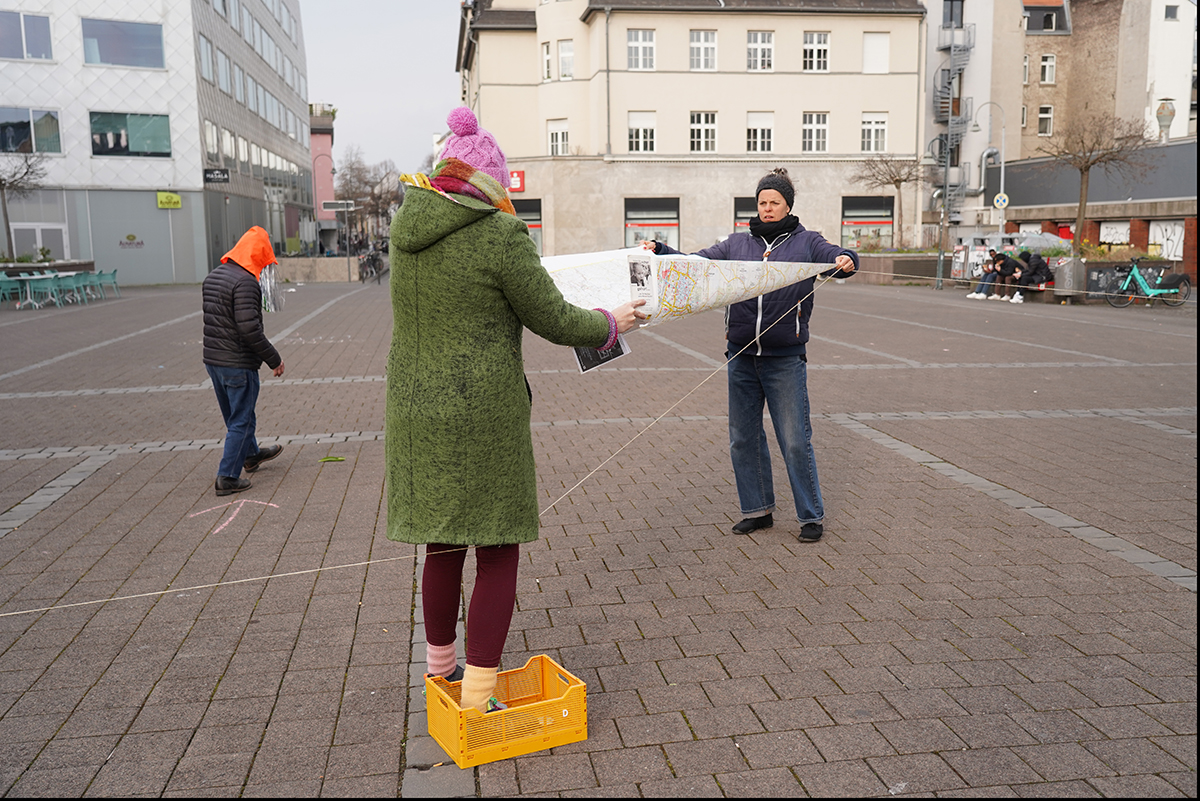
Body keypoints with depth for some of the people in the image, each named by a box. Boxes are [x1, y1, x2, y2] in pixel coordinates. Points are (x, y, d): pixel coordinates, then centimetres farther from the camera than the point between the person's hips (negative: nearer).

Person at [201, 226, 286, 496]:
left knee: (234, 414, 24)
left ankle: (251, 454, 45)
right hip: (238, 364, -9)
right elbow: (249, 329, -25)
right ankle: (227, 478, 3)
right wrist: (274, 359, -17)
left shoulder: (212, 277, 10)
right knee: (240, 420, 2)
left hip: (212, 360, 9)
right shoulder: (245, 281, -20)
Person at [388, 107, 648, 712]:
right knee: (497, 552, 5)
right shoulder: (500, 235, -14)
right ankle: (478, 695, 8)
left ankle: (440, 664, 37)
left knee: (444, 544, 20)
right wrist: (610, 323, 10)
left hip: (416, 408, 7)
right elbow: (552, 321, -8)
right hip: (483, 416, -7)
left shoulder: (406, 229, 6)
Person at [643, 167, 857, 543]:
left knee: (795, 441, -2)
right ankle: (758, 510, 25)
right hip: (741, 357, 4)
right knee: (743, 438, 9)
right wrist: (661, 251, -7)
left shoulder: (806, 242, 4)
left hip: (785, 358, -4)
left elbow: (837, 257, -11)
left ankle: (812, 516, 12)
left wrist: (845, 260, -34)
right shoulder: (737, 244, 12)